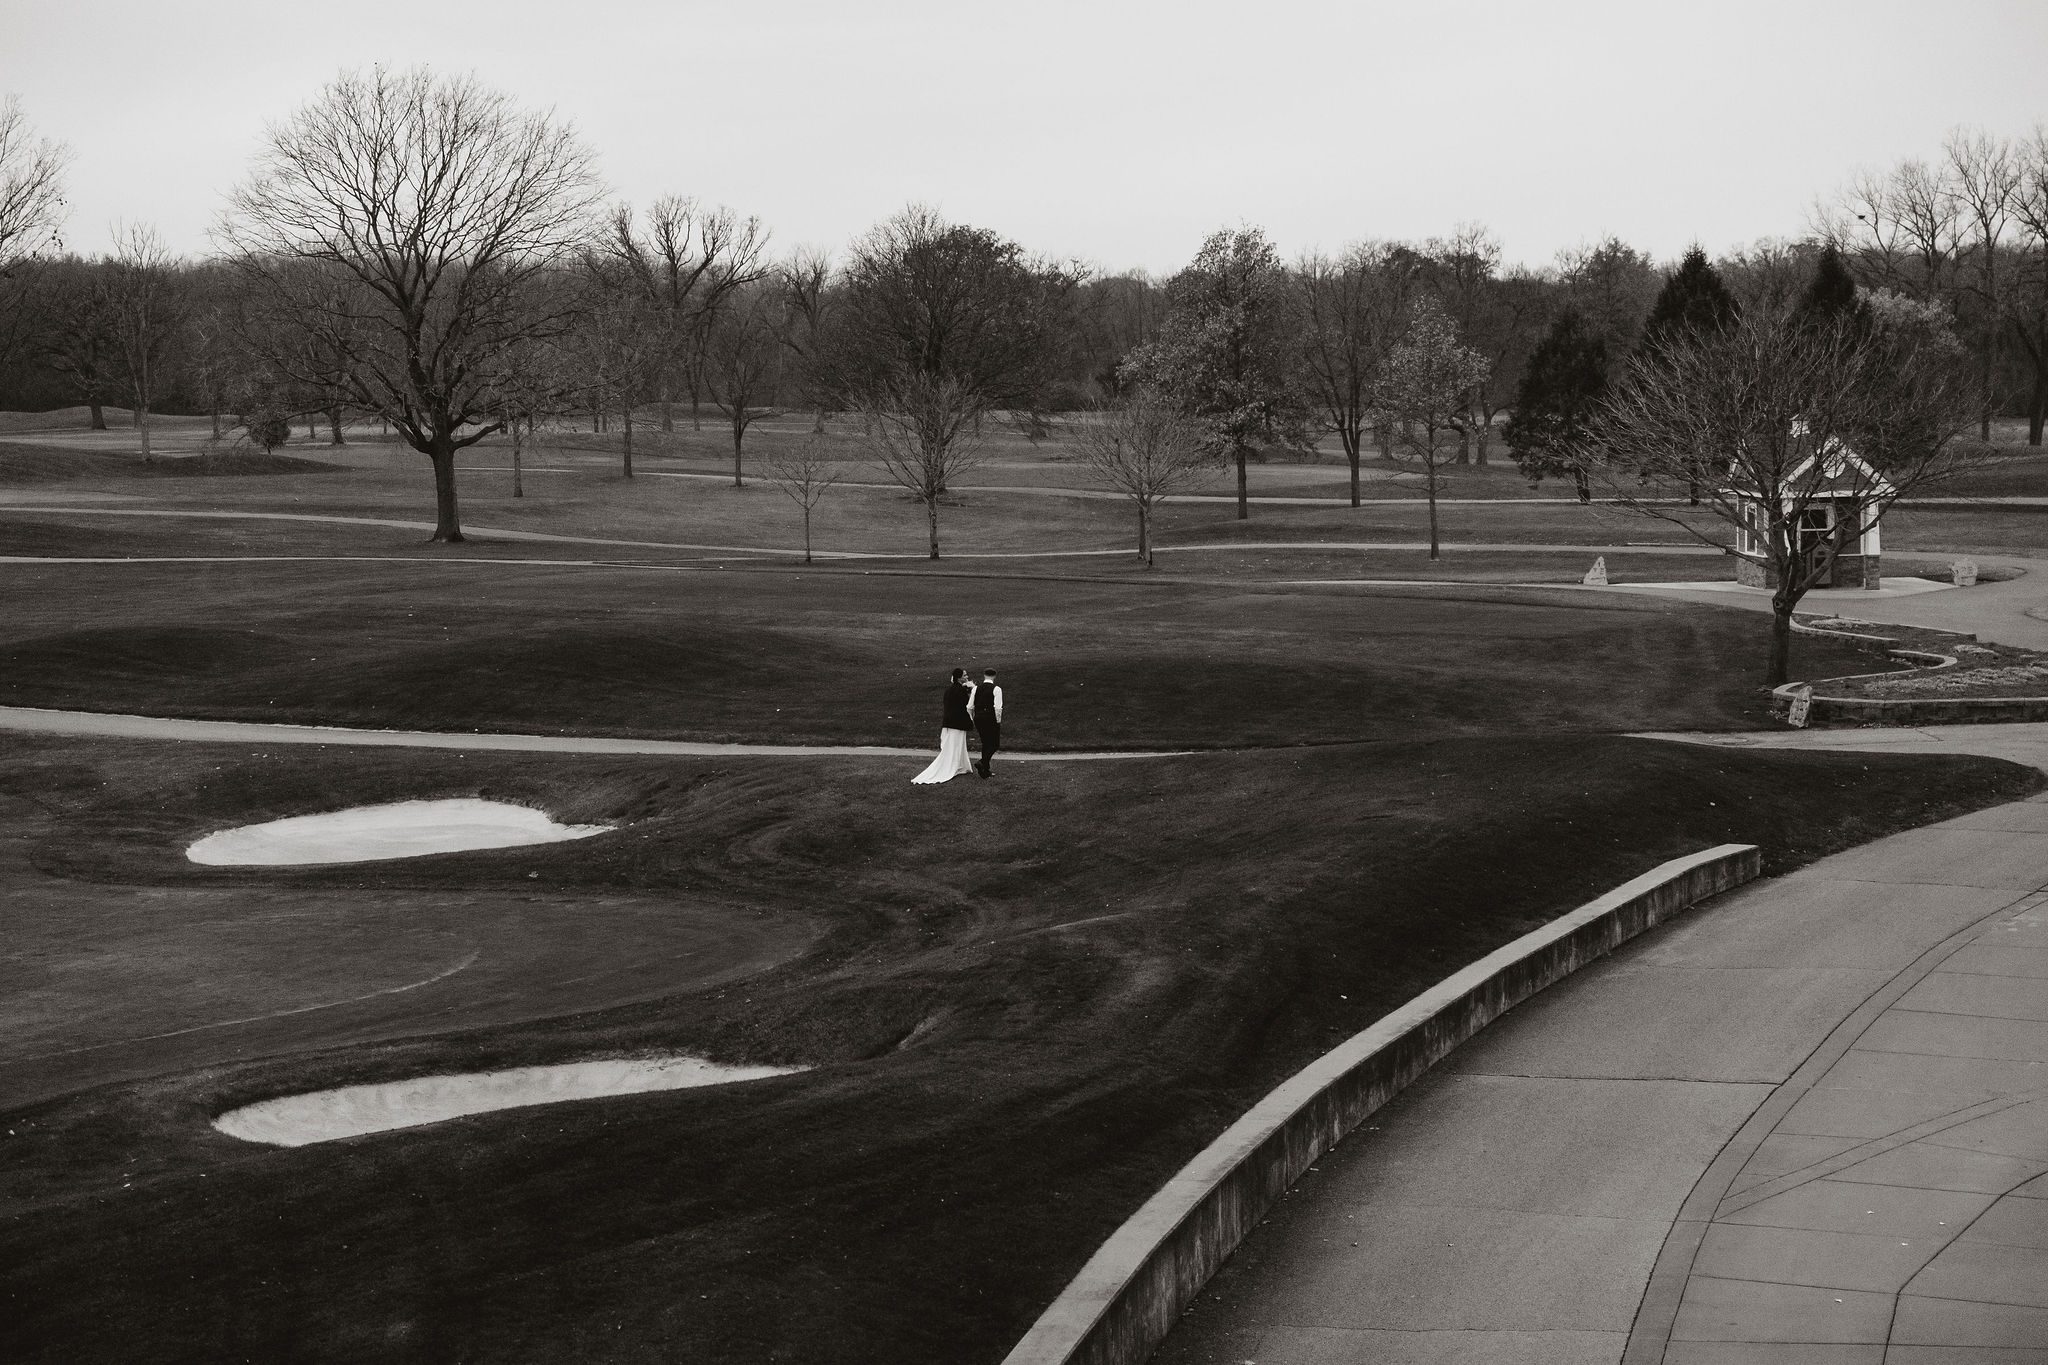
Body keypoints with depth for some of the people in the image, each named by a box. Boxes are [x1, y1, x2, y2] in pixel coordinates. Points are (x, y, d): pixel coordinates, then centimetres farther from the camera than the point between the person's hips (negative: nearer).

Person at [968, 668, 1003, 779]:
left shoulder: (976, 688, 6)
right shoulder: (996, 689, -8)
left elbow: (969, 707, 6)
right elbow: (998, 708, -16)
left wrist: (974, 720, 17)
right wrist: (998, 722, -5)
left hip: (978, 717, 5)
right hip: (991, 718, -5)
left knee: (985, 744, 16)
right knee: (994, 744, 5)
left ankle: (986, 771, 18)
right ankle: (982, 763, -17)